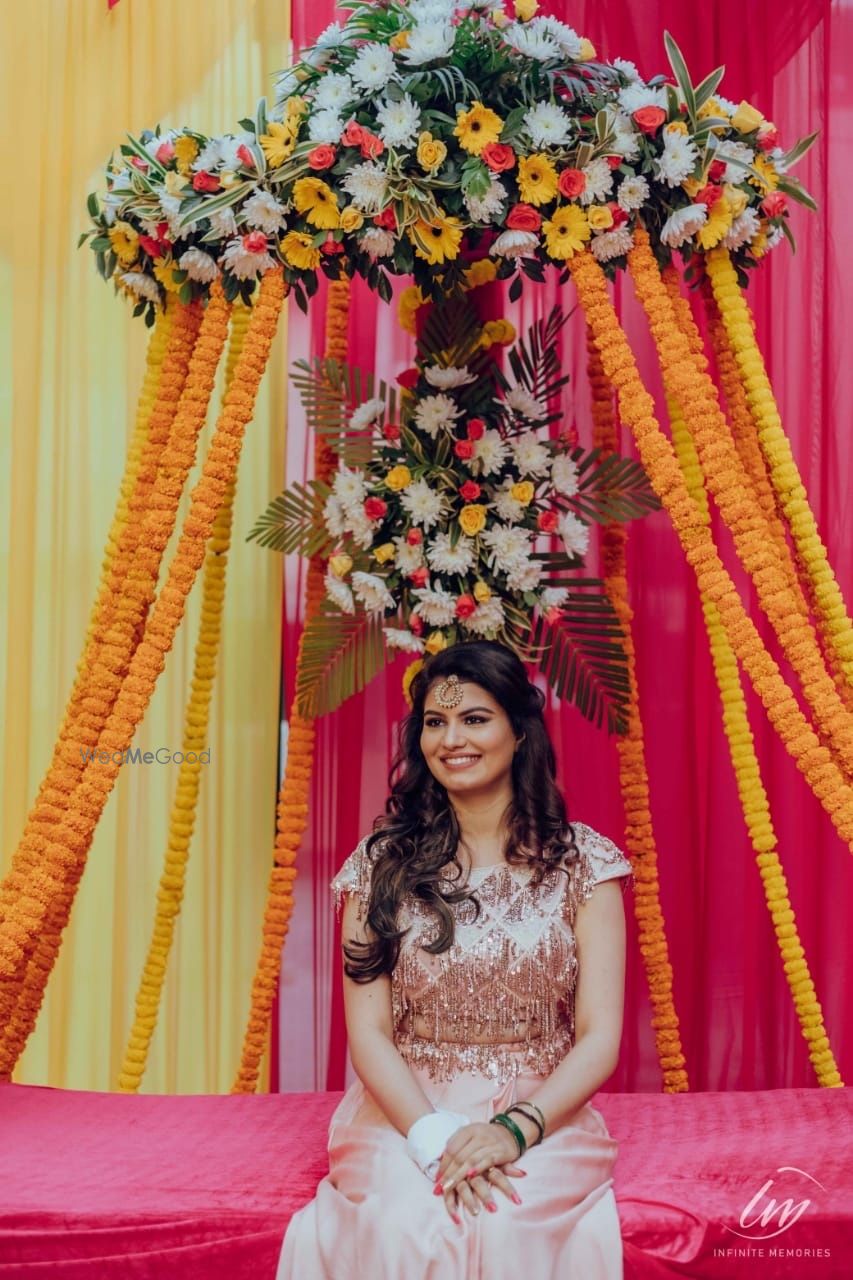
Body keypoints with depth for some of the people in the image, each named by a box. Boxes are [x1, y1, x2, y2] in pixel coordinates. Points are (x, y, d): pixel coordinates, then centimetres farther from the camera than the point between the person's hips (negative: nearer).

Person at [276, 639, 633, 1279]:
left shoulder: (582, 861, 2)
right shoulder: (381, 863, 4)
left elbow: (600, 1039, -2)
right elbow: (368, 1031, -1)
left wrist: (516, 1129, -18)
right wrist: (433, 1136, -18)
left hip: (544, 1115, 0)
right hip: (406, 1112, 0)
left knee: (511, 1225, -31)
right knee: (400, 1224, -31)